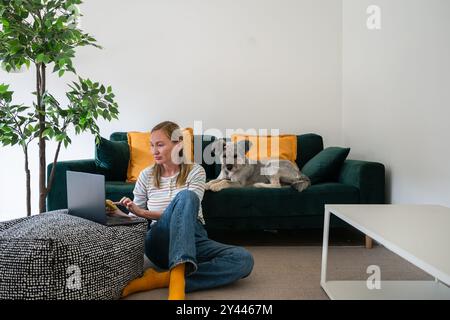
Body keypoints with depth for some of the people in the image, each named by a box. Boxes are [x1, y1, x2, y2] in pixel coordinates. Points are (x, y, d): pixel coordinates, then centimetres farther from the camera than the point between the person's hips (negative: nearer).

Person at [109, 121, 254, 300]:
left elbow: (187, 212, -12)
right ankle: (178, 277, -46)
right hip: (159, 243, -1)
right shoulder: (146, 175, 7)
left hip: (193, 239, 1)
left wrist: (145, 213, -23)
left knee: (244, 260, -28)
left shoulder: (195, 171, 1)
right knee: (185, 196, -32)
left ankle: (161, 279, -34)